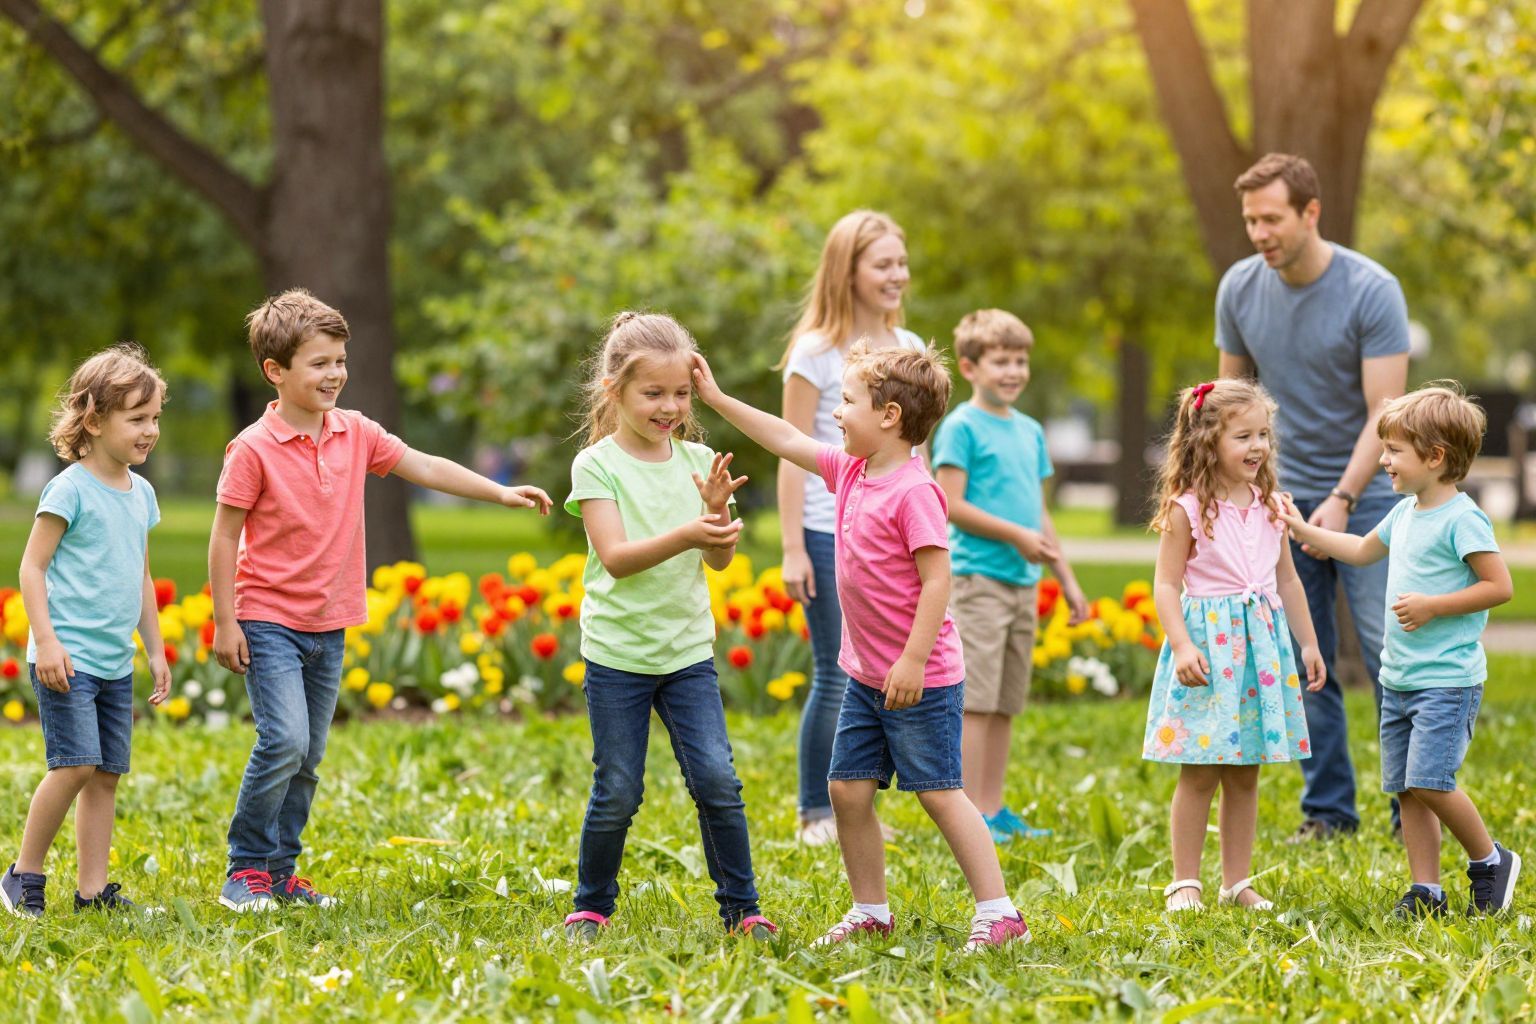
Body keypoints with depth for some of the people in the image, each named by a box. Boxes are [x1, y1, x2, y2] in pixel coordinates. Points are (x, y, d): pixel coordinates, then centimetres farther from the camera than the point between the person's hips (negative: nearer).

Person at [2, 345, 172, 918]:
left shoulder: (141, 493, 12)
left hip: (115, 662, 7)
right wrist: (47, 641, -17)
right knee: (75, 764, -15)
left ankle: (93, 891, 10)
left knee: (107, 773, 6)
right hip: (67, 657, -7)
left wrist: (155, 649, 21)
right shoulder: (71, 489, -10)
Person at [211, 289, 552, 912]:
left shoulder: (356, 434, 3)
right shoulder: (254, 449, -13)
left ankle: (281, 871, 21)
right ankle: (246, 870, -4)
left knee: (308, 758, 10)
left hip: (328, 625, 6)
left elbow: (425, 468, 8)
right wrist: (224, 623, -11)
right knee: (284, 742, -18)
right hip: (268, 621, -6)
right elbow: (224, 537, -9)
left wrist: (501, 493, -1)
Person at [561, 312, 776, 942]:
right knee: (617, 794, 1)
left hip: (687, 649, 3)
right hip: (617, 653, -3)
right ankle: (592, 906, 21)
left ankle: (741, 908, 6)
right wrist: (685, 536, -33)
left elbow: (720, 559, 1)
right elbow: (616, 558, -18)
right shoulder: (597, 465, -8)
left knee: (717, 782, -6)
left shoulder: (697, 462, 5)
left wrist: (717, 512, -20)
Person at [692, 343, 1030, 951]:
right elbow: (787, 442, 18)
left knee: (939, 793, -5)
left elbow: (937, 579, -22)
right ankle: (871, 912, 20)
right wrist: (717, 399, 19)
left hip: (921, 680, -9)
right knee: (848, 788, 8)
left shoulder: (912, 491, -20)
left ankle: (998, 913, 1)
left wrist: (913, 662, -24)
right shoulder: (850, 470, 6)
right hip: (866, 674, 9)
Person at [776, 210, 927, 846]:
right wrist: (792, 549, -11)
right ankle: (816, 814, 7)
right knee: (836, 682, -3)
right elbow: (795, 456, -6)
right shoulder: (817, 354, -6)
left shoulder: (910, 350, 10)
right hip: (831, 535, -5)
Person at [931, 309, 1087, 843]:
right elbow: (951, 505, -13)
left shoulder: (1030, 431, 16)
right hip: (978, 578, -8)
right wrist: (1016, 535, -14)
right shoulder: (962, 427, -7)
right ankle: (971, 815, -8)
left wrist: (1067, 579, 20)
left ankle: (993, 808, 16)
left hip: (1023, 582, 8)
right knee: (975, 701, -8)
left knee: (1006, 704, 10)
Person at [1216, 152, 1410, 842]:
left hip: (1364, 497, -4)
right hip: (1284, 498, 4)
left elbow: (1385, 412, -16)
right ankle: (1326, 808, 13)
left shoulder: (1373, 292, -14)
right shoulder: (1239, 288, -1)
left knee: (1388, 652, -8)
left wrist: (1342, 499, -25)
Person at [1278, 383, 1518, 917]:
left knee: (1429, 781, -15)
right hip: (1399, 678, 9)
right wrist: (1303, 530, 31)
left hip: (1447, 680, -9)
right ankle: (1425, 890, 12)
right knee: (1405, 788, 6)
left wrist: (1433, 606, -19)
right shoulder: (1406, 513, 13)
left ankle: (1490, 862, 4)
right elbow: (1363, 550, 32)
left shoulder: (1461, 519, -14)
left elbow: (1500, 586, -17)